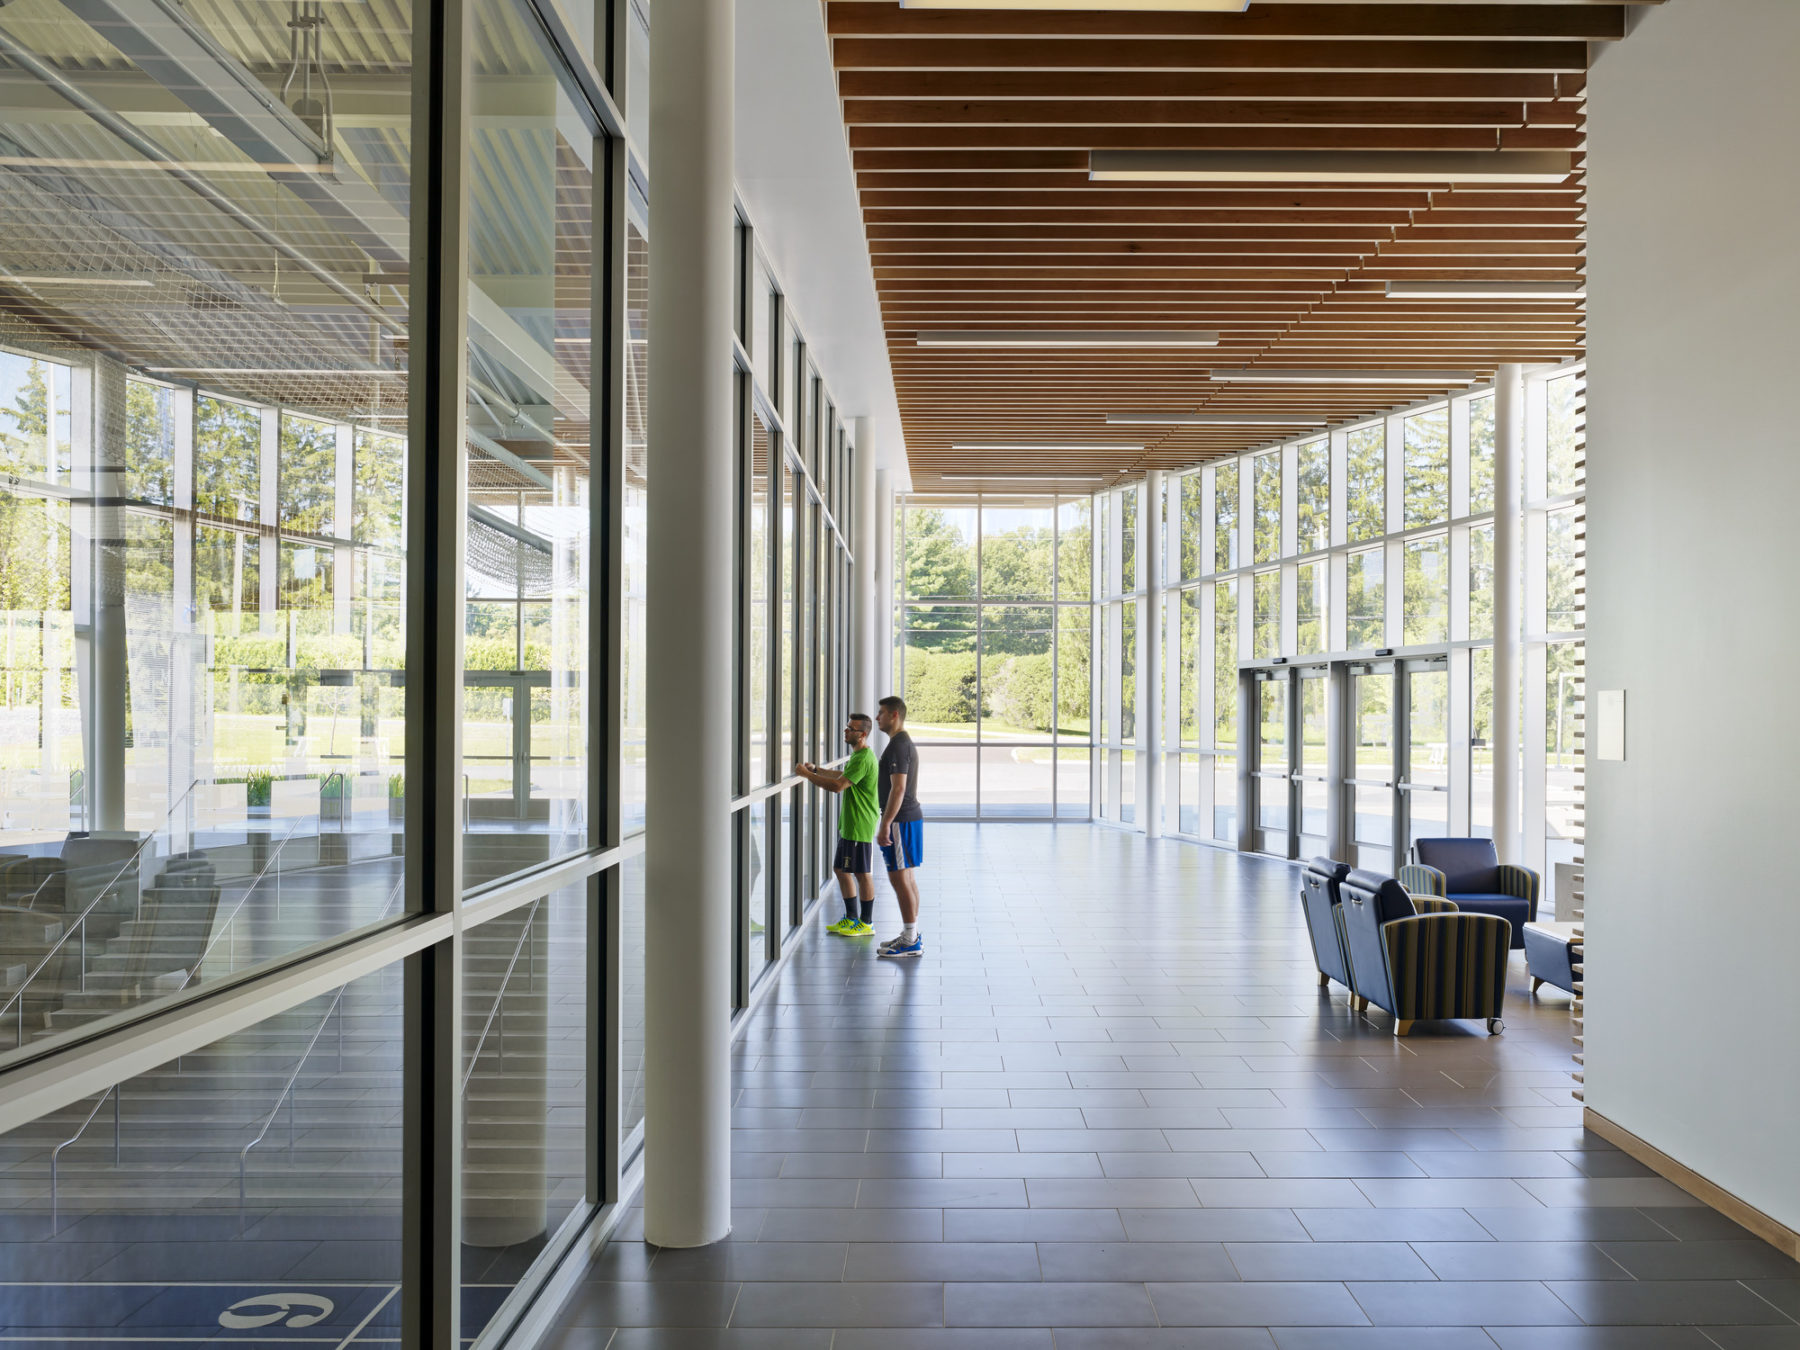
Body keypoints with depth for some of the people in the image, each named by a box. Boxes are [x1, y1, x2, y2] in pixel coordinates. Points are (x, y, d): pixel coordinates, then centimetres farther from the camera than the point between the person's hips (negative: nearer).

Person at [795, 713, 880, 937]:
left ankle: (866, 924, 9)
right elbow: (843, 775, 31)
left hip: (860, 826, -11)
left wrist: (807, 774, -20)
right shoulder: (858, 755, 15)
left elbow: (838, 785, -26)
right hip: (848, 825, 11)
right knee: (841, 869, 15)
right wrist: (816, 769, 21)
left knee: (862, 874, -1)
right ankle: (851, 918, 25)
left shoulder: (863, 758, -20)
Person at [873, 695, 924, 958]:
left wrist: (885, 825, -22)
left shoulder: (898, 745, -16)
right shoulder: (905, 743, 16)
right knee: (908, 877, 13)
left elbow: (898, 788, -23)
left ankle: (910, 940, -4)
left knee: (900, 878, -7)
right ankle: (911, 935, 18)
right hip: (911, 816, 10)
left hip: (900, 820, -10)